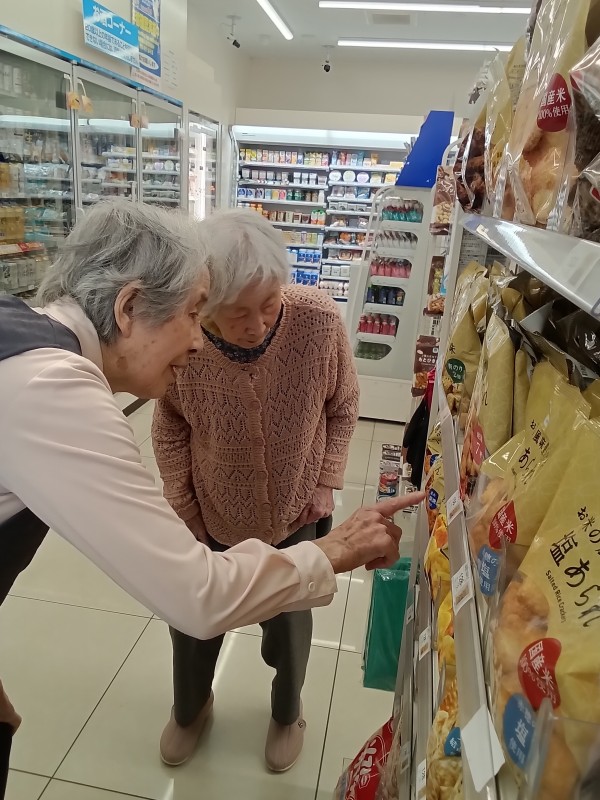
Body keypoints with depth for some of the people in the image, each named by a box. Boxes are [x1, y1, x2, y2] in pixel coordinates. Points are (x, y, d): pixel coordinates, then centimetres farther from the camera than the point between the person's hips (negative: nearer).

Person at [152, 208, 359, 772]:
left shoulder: (319, 322, -27)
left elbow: (343, 408, -7)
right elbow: (170, 435, -9)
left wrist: (326, 484, -7)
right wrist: (184, 515, -4)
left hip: (295, 514, 0)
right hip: (211, 517, 1)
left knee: (289, 622, 20)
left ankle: (286, 712, 54)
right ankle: (190, 707, 56)